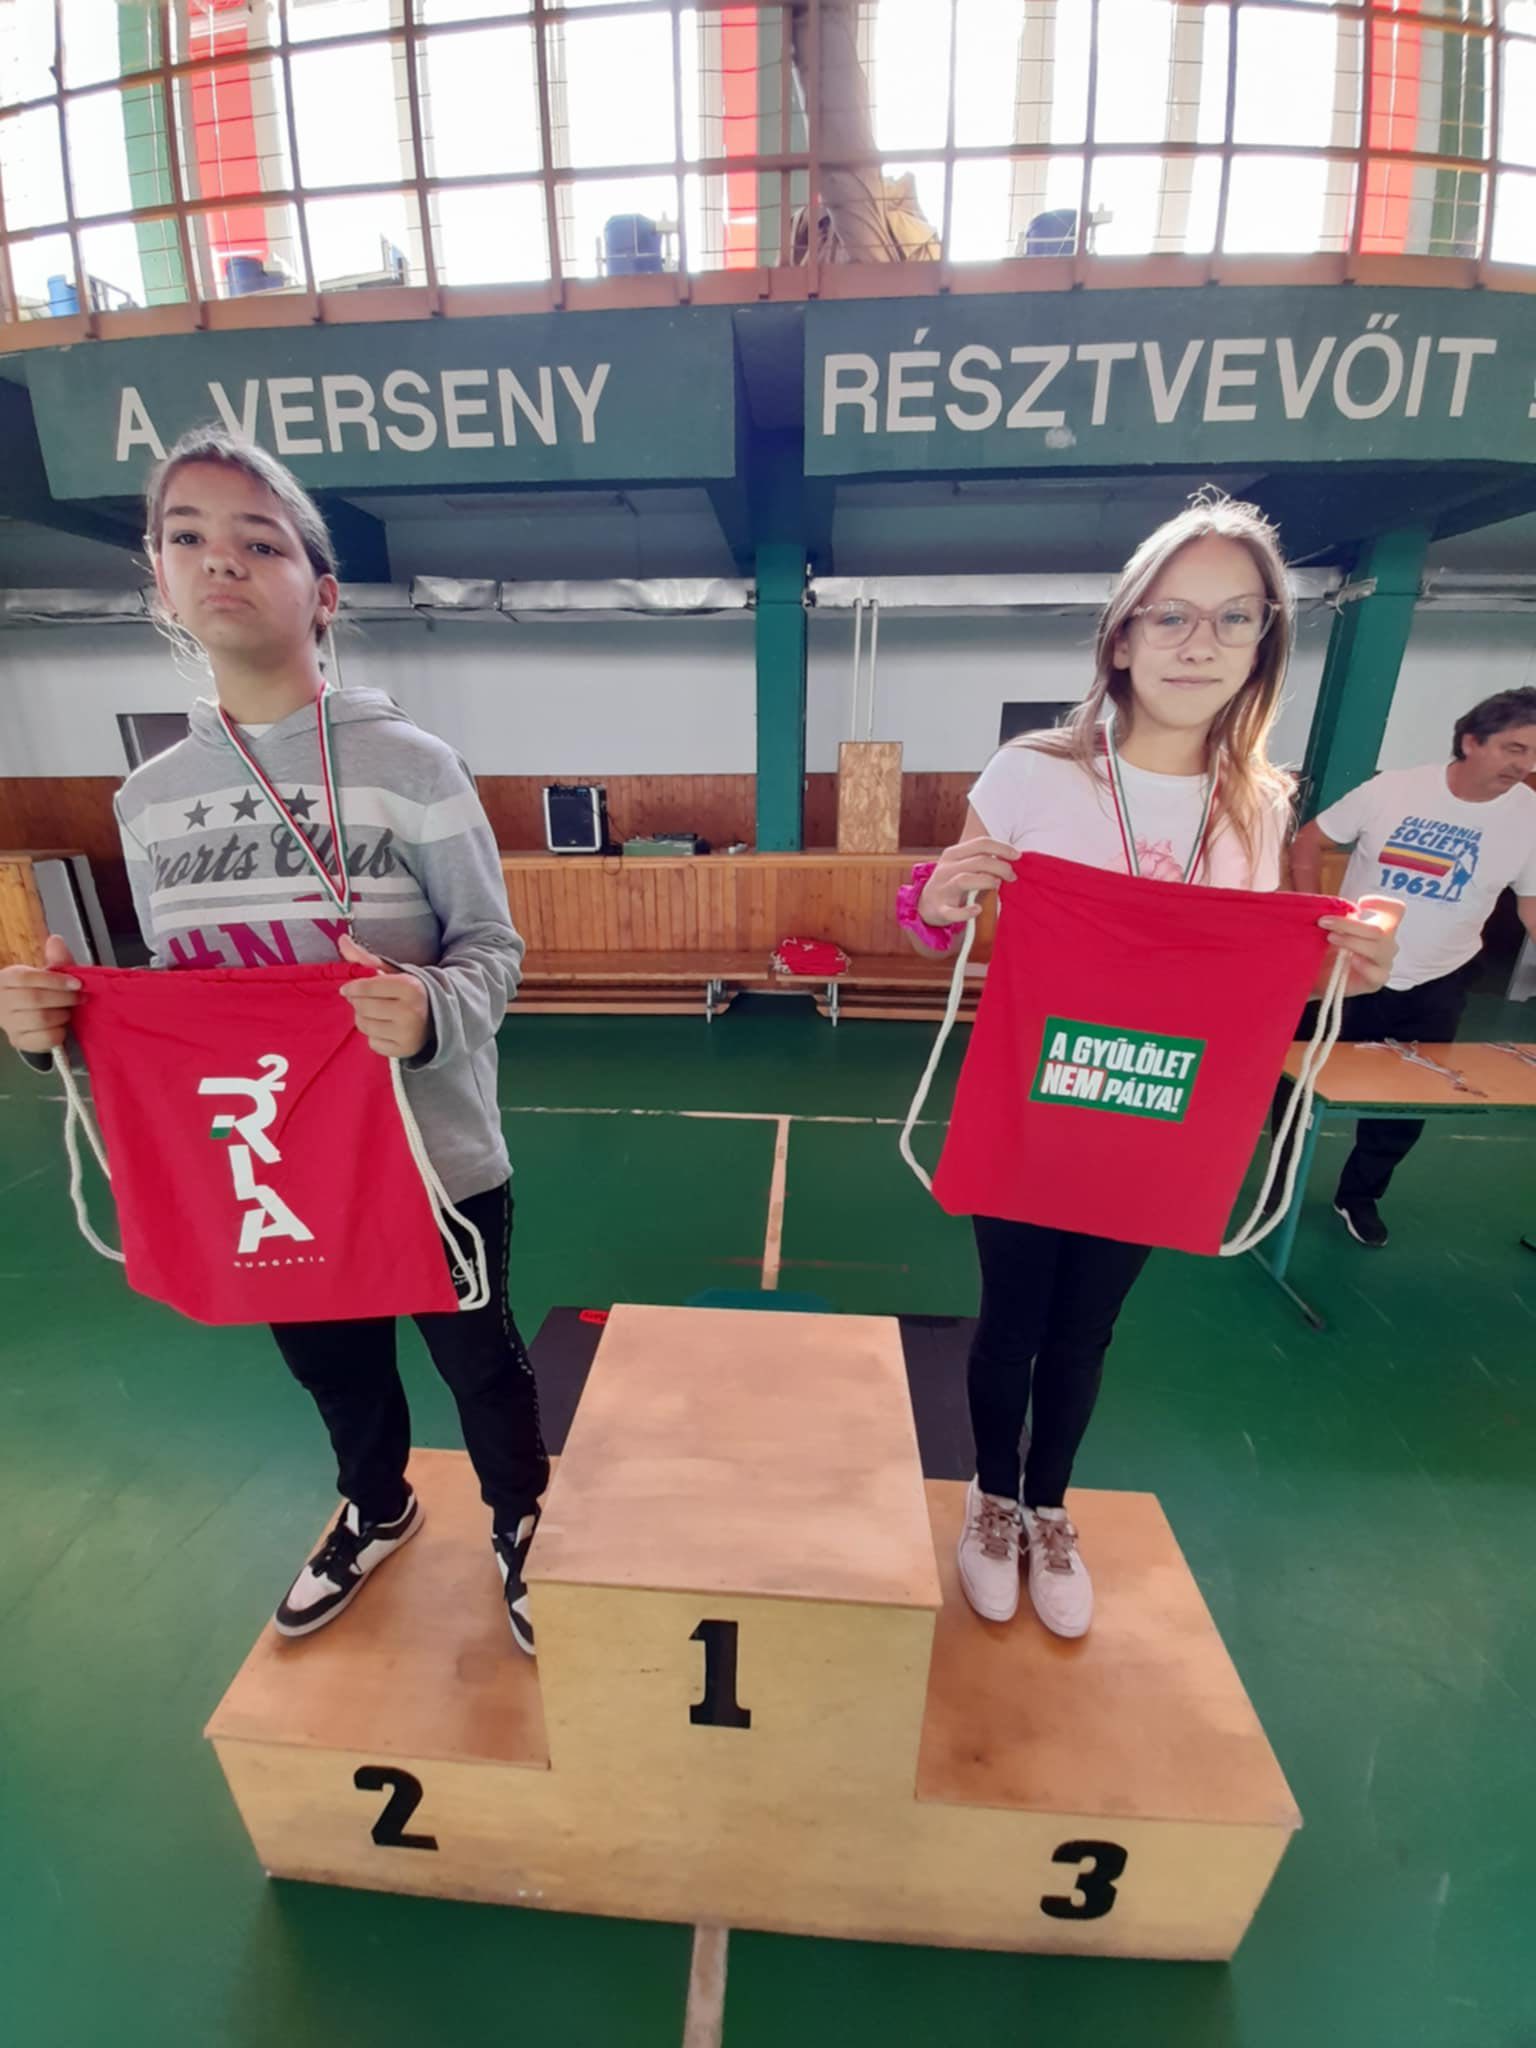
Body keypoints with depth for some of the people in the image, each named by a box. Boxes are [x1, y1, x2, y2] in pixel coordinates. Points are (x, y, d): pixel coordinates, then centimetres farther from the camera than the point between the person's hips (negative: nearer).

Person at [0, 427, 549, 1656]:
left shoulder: (412, 766, -12)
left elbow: (493, 950, -12)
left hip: (431, 1160, -4)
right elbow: (173, 989, 10)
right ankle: (377, 1512, 60)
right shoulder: (151, 799, 3)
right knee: (333, 1369, 28)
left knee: (478, 1359, 18)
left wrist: (431, 1013, -32)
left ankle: (519, 1519, 50)